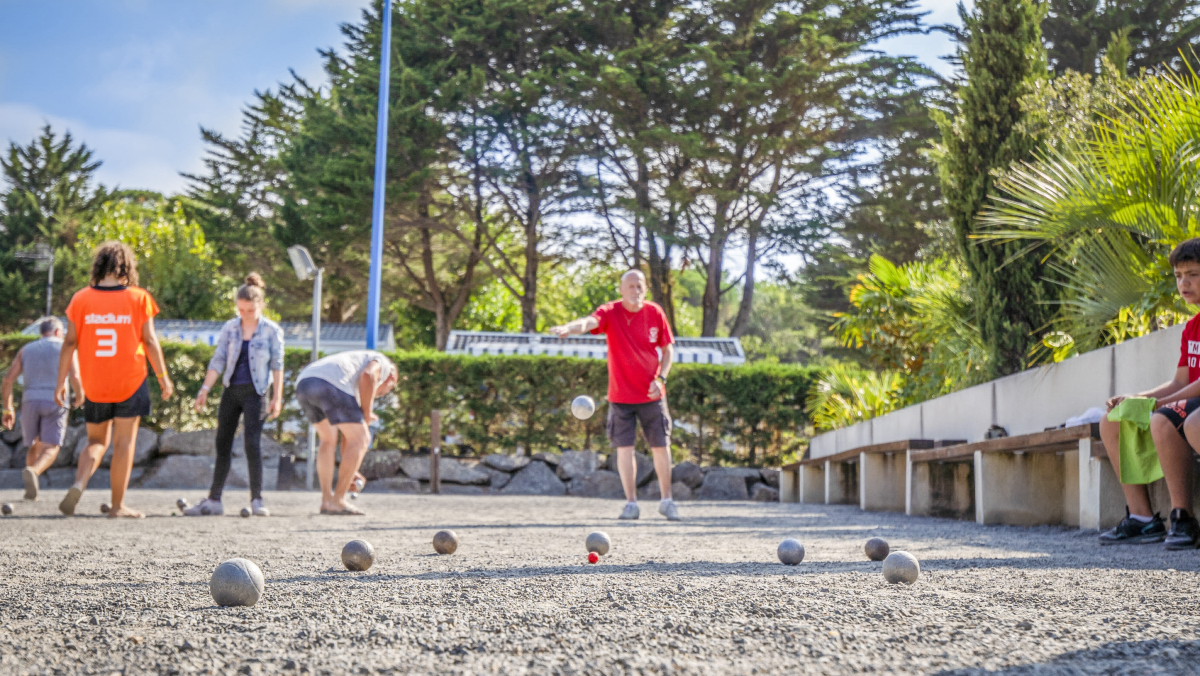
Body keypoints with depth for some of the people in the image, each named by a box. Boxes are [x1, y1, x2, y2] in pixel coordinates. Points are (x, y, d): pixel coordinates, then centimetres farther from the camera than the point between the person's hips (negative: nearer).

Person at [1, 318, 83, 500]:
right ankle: (32, 472, -39)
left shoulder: (26, 350, 18)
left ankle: (31, 490, 18)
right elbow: (75, 376, -7)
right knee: (50, 450, -8)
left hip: (30, 401, 3)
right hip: (55, 402, -3)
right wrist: (79, 396, 12)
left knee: (35, 446, 23)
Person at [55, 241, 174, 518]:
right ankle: (118, 506, 8)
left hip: (94, 386, 2)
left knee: (96, 441, 18)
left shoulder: (81, 299, -1)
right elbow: (150, 342, -3)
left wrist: (61, 382, 6)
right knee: (124, 443, 6)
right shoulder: (138, 298, -5)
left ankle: (78, 484, -7)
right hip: (130, 382, -2)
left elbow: (70, 342, -1)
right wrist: (163, 378, 6)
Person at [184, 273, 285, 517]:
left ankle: (257, 500, -3)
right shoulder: (230, 328, 5)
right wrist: (205, 389, -2)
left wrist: (277, 397, -5)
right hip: (231, 390, 4)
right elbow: (218, 360, 6)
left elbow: (277, 366, -1)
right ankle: (213, 501, 9)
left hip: (255, 392, -4)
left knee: (252, 443, -12)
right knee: (222, 444, 5)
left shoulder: (272, 331, -2)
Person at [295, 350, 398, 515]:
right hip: (329, 383, -8)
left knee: (328, 439, 27)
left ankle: (326, 500, 21)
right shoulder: (382, 362, 23)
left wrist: (348, 470, 45)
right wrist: (367, 414, 5)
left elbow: (347, 434, 42)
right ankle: (338, 500, 3)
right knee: (360, 439, 5)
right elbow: (367, 376, -3)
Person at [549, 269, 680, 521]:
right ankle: (631, 503, 11)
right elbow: (589, 322, -30)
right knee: (624, 448, -1)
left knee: (661, 446, 5)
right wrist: (569, 328, -52)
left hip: (651, 394, 1)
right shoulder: (610, 312, -9)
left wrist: (661, 378, -7)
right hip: (620, 395, -1)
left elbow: (668, 349, 8)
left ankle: (666, 500, 21)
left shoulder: (655, 313, -2)